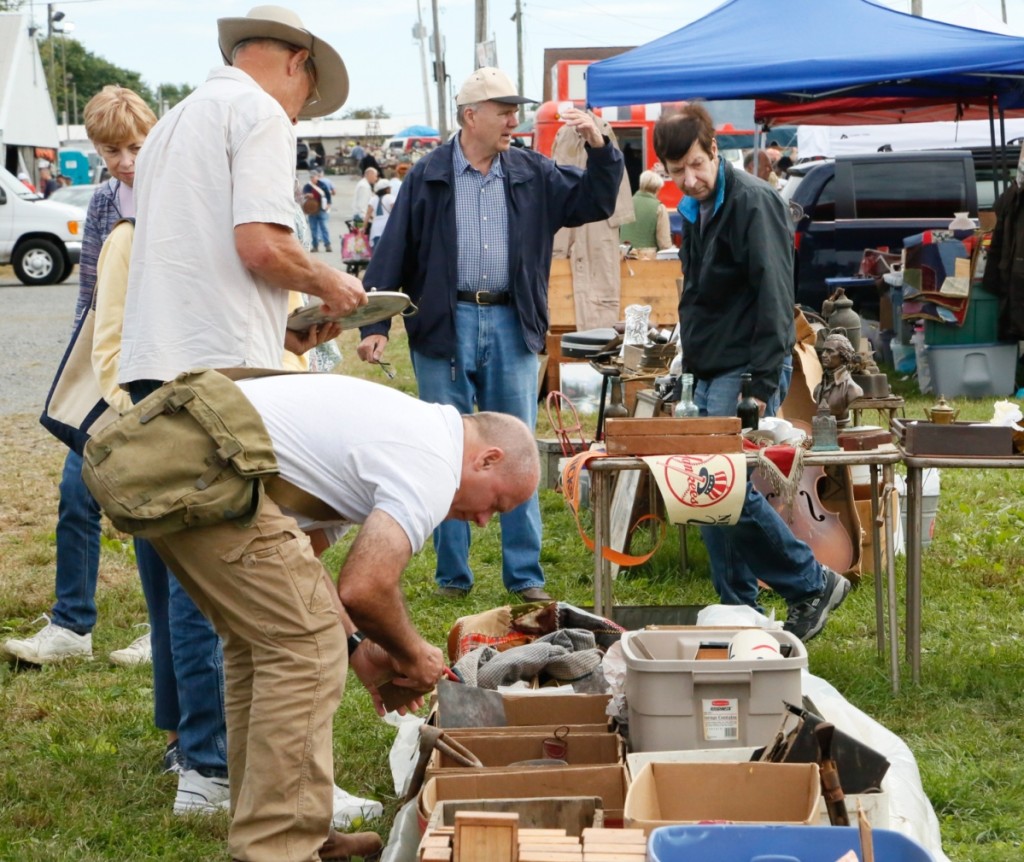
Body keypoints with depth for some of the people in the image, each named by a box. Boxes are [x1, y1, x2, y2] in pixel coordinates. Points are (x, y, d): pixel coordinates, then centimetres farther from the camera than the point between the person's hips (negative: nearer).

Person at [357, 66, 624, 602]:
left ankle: (525, 575, 11)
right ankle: (452, 574, 14)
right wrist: (375, 325, -9)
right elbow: (393, 254, -1)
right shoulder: (428, 176, 0)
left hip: (511, 326, 2)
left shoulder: (533, 175, 8)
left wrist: (600, 148, -7)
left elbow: (595, 204, 9)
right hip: (444, 327, -2)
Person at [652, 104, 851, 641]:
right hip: (711, 374, 9)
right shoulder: (693, 210, 14)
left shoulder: (752, 202, -14)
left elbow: (774, 297, -19)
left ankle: (812, 584, 1)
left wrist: (764, 385, -22)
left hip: (746, 371, -9)